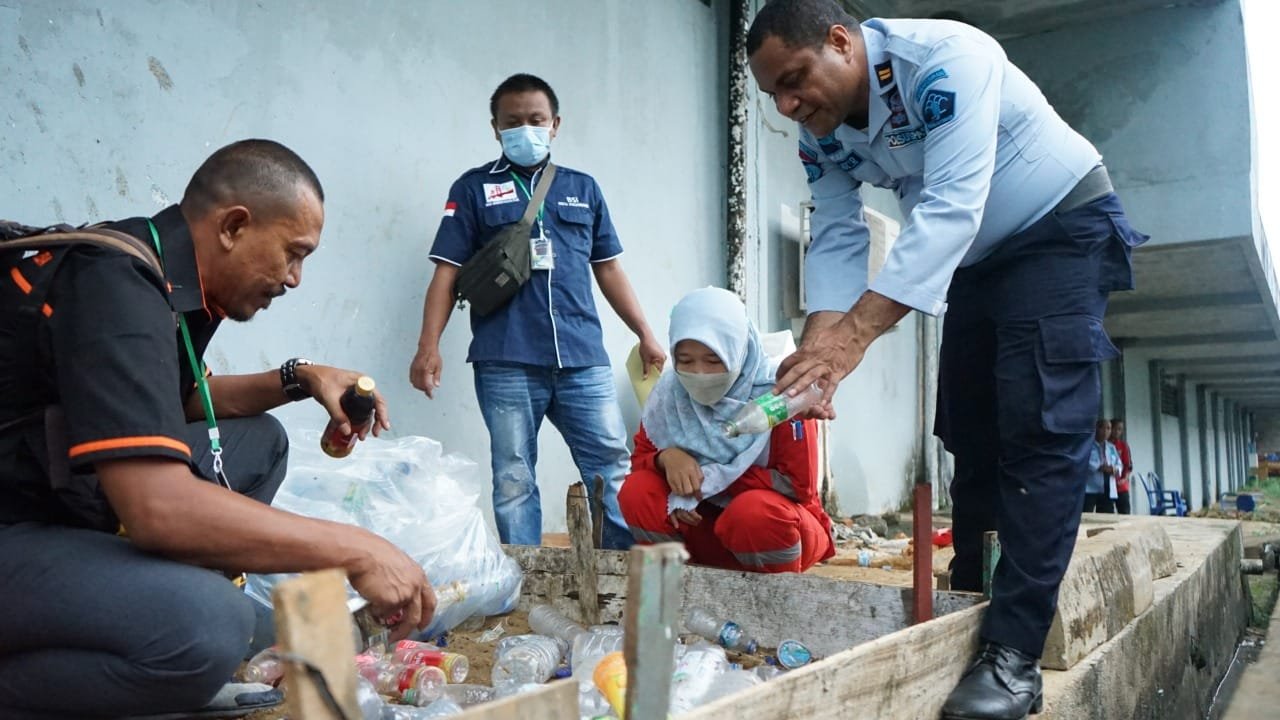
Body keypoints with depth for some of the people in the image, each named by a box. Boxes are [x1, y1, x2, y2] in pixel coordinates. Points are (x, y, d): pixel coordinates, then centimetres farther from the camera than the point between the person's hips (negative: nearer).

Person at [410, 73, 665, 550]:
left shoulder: (583, 188, 18)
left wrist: (645, 334, 15)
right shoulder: (474, 188, 10)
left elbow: (608, 268, 20)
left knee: (614, 469, 0)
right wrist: (428, 346, -7)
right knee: (513, 480, 4)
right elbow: (447, 272, 4)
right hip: (506, 364, -2)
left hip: (583, 359, 2)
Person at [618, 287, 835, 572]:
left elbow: (800, 485, -17)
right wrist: (666, 458, -22)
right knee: (637, 492, -20)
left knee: (754, 510, -37)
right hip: (705, 519, 4)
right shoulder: (669, 390, -5)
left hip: (775, 520, -3)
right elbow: (641, 456, 2)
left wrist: (716, 477, -22)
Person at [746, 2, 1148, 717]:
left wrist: (856, 331, -47)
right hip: (975, 261, 7)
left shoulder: (946, 58, -29)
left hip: (1064, 229, -7)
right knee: (969, 431, 5)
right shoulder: (820, 134, -7)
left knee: (1040, 429, -17)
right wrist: (818, 351, -29)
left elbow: (951, 208, -38)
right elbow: (836, 243, -11)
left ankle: (1015, 655, -15)